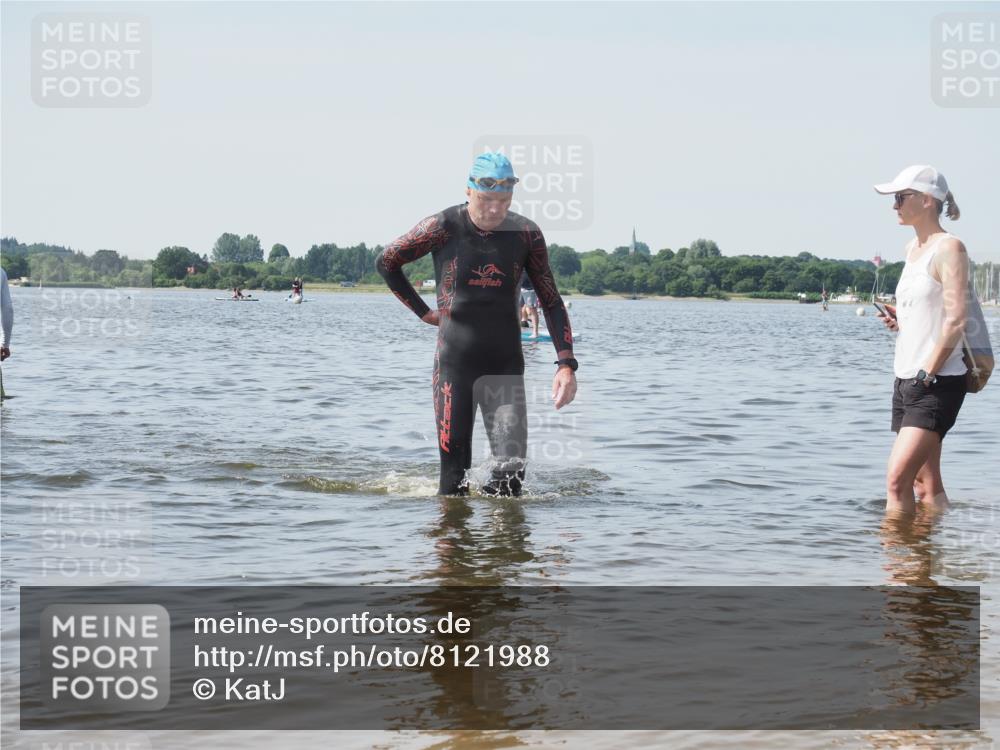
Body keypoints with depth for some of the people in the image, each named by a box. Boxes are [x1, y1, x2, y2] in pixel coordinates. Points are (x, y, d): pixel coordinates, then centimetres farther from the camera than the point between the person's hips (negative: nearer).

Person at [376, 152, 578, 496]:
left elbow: (551, 302, 4)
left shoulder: (526, 234, -1)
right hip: (454, 364, -1)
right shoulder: (443, 228, -7)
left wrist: (566, 364, -6)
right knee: (454, 469, -2)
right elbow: (385, 262, 8)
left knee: (513, 467, -9)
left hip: (506, 366, 2)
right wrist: (423, 311, 6)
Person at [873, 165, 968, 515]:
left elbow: (955, 321, -17)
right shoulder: (913, 248, 16)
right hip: (906, 380, 9)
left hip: (938, 383, -9)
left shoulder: (949, 248, -10)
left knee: (897, 478, -17)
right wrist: (898, 320, 5)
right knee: (926, 484, 10)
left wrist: (927, 375, -18)